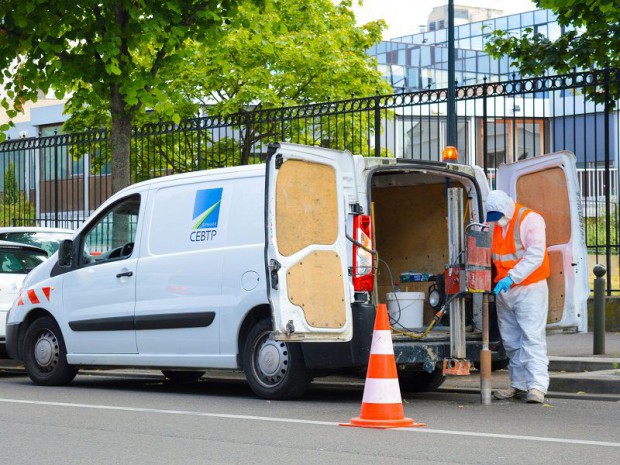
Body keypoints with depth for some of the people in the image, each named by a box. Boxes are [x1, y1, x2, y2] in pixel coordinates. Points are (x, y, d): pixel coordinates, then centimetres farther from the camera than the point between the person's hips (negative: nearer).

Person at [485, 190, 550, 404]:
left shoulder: (530, 220, -8)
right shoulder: (493, 225, 11)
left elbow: (535, 254, -17)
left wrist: (512, 277, -25)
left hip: (529, 289, -7)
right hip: (504, 291, 7)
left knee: (532, 337, -13)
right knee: (511, 341, 8)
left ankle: (537, 385, -17)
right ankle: (519, 384, 15)